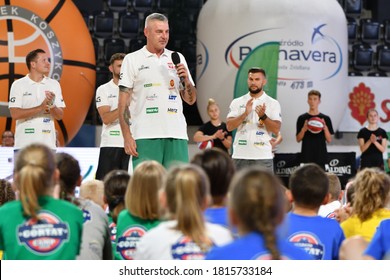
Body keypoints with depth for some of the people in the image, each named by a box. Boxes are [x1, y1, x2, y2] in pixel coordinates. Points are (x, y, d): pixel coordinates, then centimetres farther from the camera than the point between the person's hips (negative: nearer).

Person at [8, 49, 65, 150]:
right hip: (25, 142, -3)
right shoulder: (18, 85, 1)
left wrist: (51, 106, -14)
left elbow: (60, 116, 8)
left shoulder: (54, 84, 9)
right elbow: (15, 114, -8)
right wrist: (40, 108, -15)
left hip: (48, 141, 3)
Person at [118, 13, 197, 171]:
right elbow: (123, 102, 1)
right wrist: (127, 137, -8)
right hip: (146, 136, -3)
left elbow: (191, 100, 18)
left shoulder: (177, 58, 16)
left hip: (176, 135, 3)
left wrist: (186, 80, -2)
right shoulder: (132, 60, 6)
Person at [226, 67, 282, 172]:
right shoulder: (237, 102, 8)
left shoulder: (273, 103, 4)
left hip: (263, 157, -2)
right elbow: (229, 126, -2)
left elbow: (276, 130, -5)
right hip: (240, 156, 2)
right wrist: (245, 113, -16)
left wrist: (263, 116, -21)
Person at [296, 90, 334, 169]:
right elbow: (298, 139, 5)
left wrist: (325, 128, -12)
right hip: (306, 156, -1)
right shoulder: (302, 118, 5)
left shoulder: (325, 119, 6)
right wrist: (304, 129, -13)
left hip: (321, 156, 1)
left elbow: (329, 140, 5)